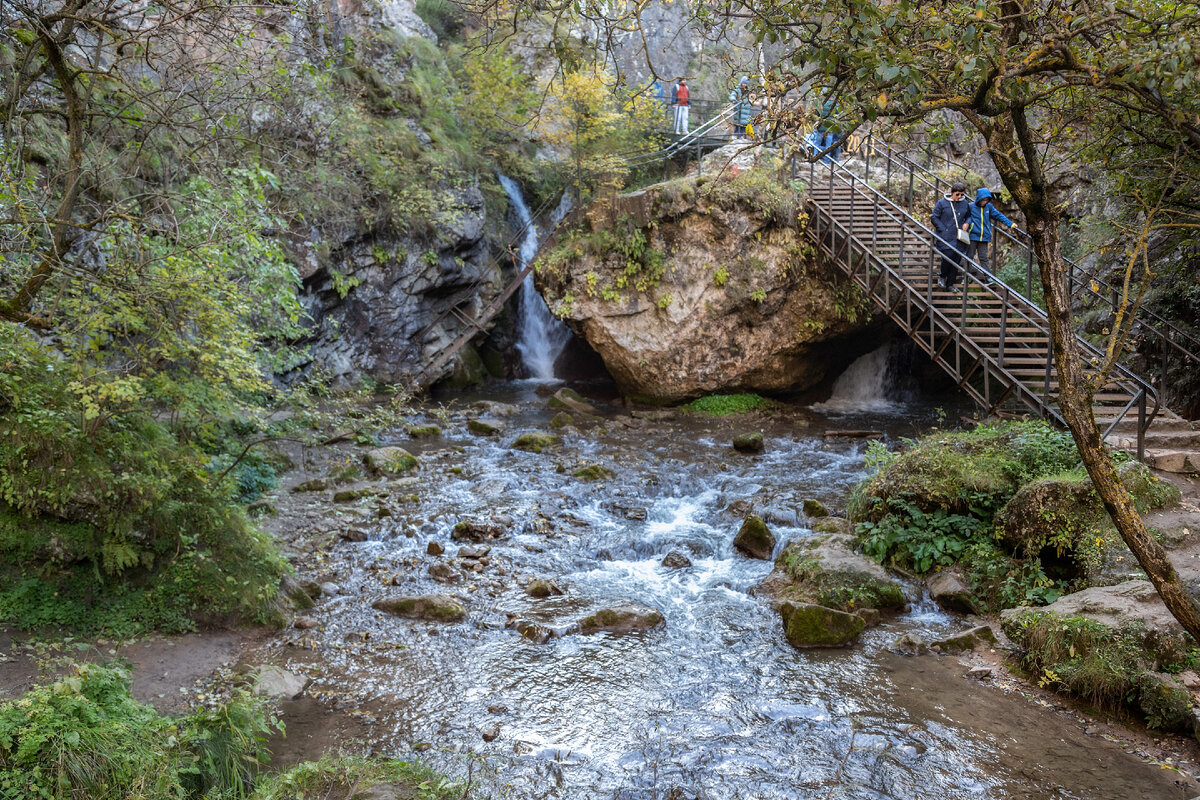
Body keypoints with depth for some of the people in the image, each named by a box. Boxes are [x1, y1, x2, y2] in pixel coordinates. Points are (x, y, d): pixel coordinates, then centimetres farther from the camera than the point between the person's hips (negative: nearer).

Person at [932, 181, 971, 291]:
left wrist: (967, 223, 0)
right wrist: (944, 230, -10)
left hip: (959, 238, 4)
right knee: (948, 257, -13)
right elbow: (934, 217, -2)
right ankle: (942, 277, 16)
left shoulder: (965, 203, 8)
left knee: (957, 260, 4)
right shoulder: (942, 203, -3)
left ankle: (950, 283, 16)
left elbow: (969, 216, 22)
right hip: (945, 237, -4)